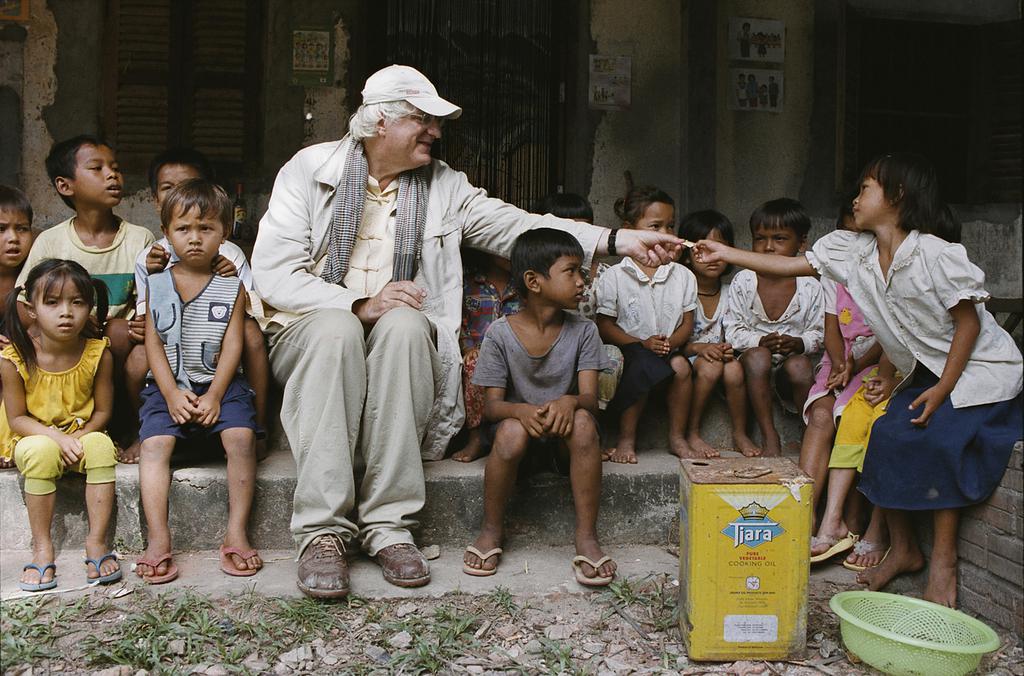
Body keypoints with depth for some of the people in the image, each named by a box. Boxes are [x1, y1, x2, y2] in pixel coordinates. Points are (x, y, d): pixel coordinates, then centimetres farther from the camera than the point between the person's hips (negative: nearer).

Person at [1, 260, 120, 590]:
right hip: (33, 437, -1)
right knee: (42, 452, -34)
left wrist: (80, 437, -21)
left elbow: (102, 410, -4)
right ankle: (42, 547, -21)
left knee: (101, 445, -31)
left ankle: (97, 540, -23)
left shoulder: (98, 353, -13)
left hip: (82, 434, 1)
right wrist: (57, 438, -24)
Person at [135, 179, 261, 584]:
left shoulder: (231, 287, 4)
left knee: (241, 437, -25)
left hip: (220, 384, -1)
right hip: (168, 386, 1)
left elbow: (232, 346, -2)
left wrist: (214, 395, -13)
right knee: (154, 444, -22)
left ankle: (236, 534, -20)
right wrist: (172, 394, -10)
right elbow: (153, 344, 3)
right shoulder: (157, 286, 8)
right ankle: (158, 541, -22)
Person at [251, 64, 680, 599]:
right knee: (337, 330, -37)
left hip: (399, 334, 2)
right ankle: (323, 530, -34)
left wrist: (618, 240, -7)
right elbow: (272, 274, -6)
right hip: (309, 328, -2)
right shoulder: (309, 169, 1)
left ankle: (388, 524, -32)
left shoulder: (444, 186, 12)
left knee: (405, 325, -33)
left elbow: (518, 226, 4)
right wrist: (360, 305, -20)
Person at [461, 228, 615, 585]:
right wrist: (522, 411, -33)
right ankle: (492, 530, -11)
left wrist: (569, 402, -37)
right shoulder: (500, 334, -10)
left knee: (583, 421, -32)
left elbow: (590, 399, -12)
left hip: (564, 425, 1)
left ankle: (586, 537, -25)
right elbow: (491, 405, -10)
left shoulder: (583, 331, -5)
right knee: (511, 431, -34)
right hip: (519, 420, -1)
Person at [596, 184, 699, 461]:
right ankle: (626, 439, -16)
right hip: (628, 350, -3)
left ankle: (677, 436, -9)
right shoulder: (615, 276, -3)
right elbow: (605, 326, -4)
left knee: (681, 366, -29)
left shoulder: (682, 276, 7)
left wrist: (672, 342, -14)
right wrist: (642, 344, -16)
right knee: (645, 367, -34)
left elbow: (687, 322, 8)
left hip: (669, 349, 3)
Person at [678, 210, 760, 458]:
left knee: (734, 368, -28)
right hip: (686, 359, -3)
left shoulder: (729, 293, 6)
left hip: (717, 355, 3)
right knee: (710, 366, -33)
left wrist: (728, 349, -13)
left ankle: (740, 434, -9)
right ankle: (692, 434, -18)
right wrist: (699, 348, -26)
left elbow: (729, 336, 10)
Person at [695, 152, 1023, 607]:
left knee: (937, 438, -24)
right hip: (925, 372, 6)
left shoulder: (937, 255, -23)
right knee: (888, 436, -10)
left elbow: (968, 320, -19)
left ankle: (943, 557, -9)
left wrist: (943, 389, -21)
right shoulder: (853, 251, -3)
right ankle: (902, 549, 7)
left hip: (978, 368, -6)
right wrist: (723, 254, -2)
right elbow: (793, 265, 1)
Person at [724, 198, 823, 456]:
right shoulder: (743, 282, -2)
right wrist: (760, 341, -20)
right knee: (757, 356, -33)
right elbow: (733, 332, -2)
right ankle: (769, 435, -27)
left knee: (800, 365, -33)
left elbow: (818, 333, 3)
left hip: (792, 360, 0)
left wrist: (799, 343, -19)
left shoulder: (810, 286, -1)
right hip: (754, 367, 0)